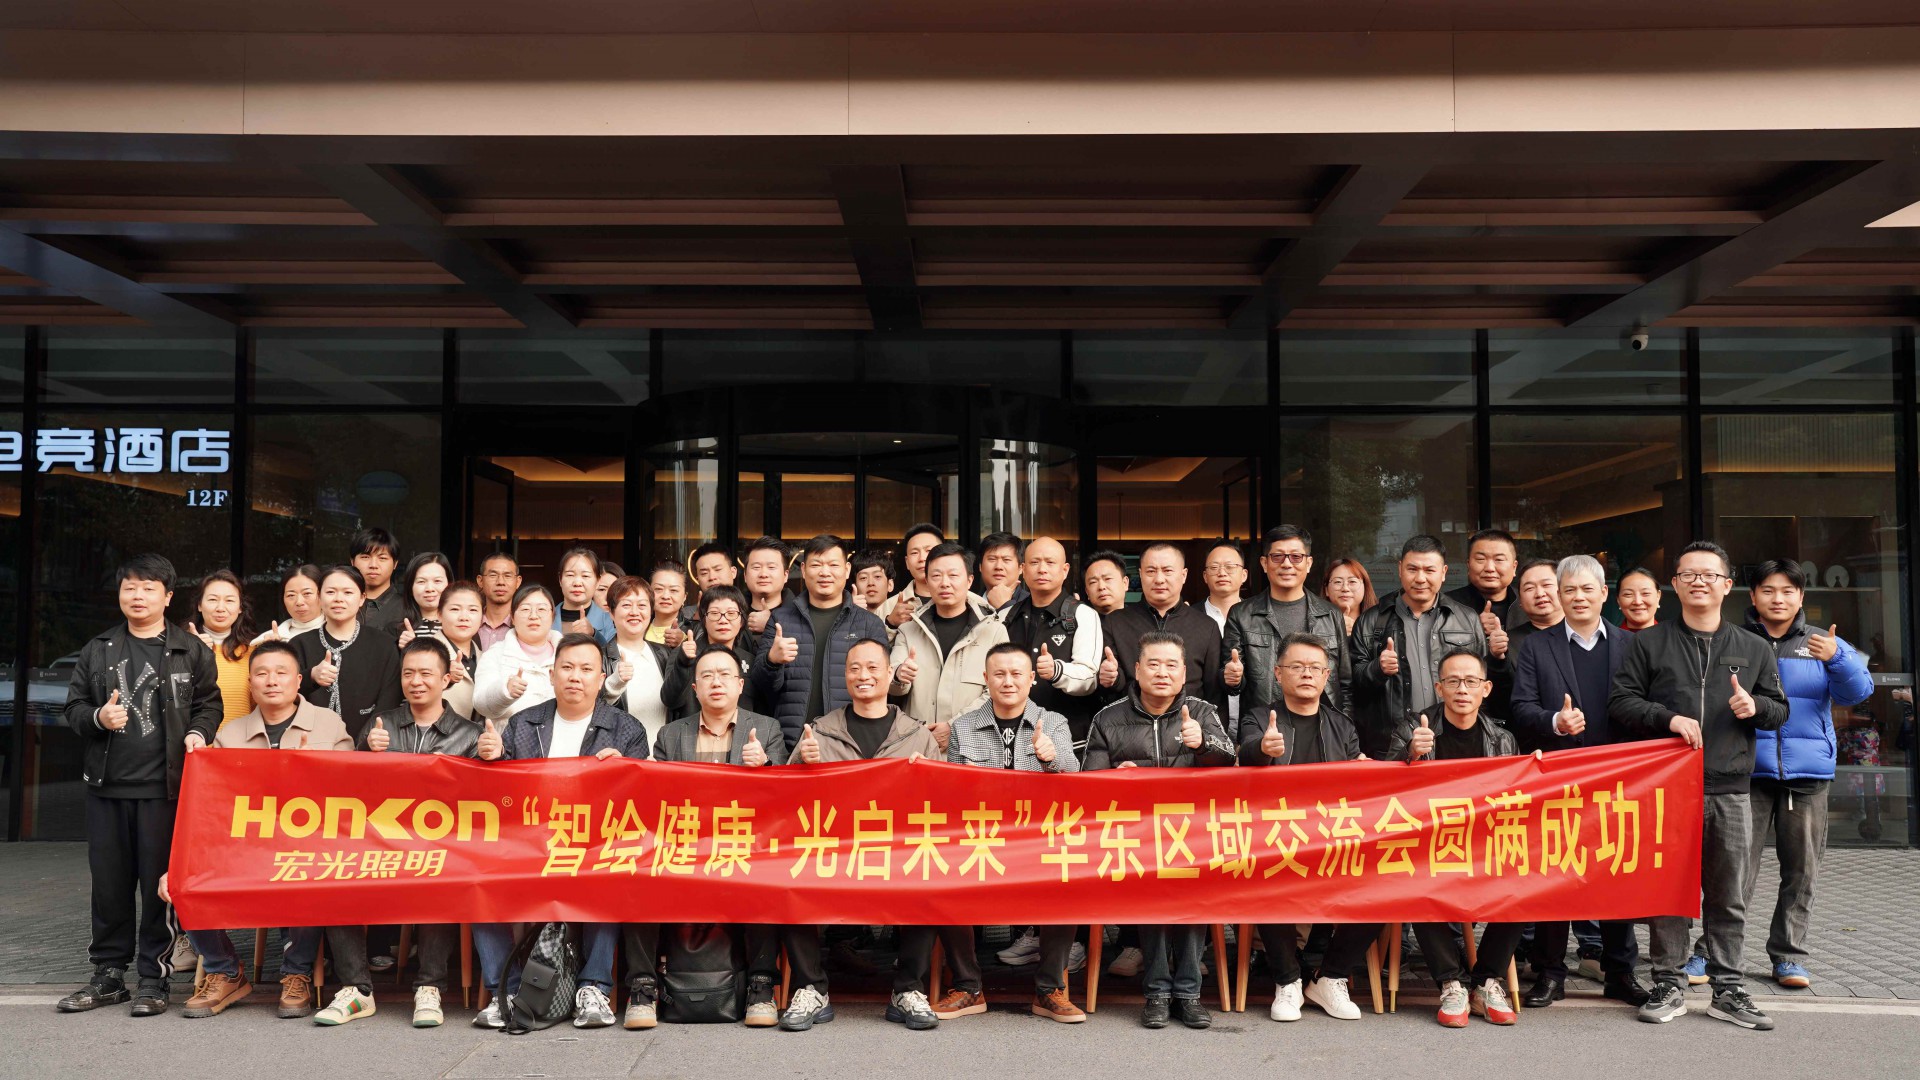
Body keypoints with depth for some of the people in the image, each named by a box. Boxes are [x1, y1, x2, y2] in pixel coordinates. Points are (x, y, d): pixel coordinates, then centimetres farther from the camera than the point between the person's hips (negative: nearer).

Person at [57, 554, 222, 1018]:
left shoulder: (191, 651, 4)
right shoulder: (98, 650, 11)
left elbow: (209, 703, 7)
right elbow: (73, 707, 13)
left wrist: (198, 731, -12)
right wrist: (98, 718, -7)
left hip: (164, 787, -3)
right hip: (106, 786, 3)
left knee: (159, 883, 0)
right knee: (109, 883, 10)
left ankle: (153, 977, 9)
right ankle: (108, 974, 22)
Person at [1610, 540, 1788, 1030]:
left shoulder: (1754, 649, 14)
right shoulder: (1649, 643, 7)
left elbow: (1780, 711, 16)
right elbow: (1620, 702, 1)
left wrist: (1756, 706, -6)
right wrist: (1668, 718, -14)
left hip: (1730, 792, 2)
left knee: (1728, 897, 6)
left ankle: (1727, 989, 17)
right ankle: (1669, 985, 12)